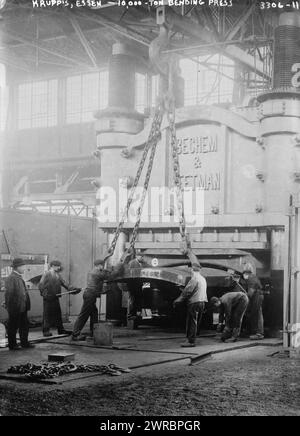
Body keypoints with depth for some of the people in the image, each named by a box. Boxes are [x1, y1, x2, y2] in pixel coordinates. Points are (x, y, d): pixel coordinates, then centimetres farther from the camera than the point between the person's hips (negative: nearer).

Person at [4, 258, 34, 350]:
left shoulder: (19, 278, 15)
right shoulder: (11, 278, -15)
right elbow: (8, 293, -18)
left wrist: (26, 305, 18)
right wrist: (8, 306, -20)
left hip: (22, 308, 9)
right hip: (15, 308, -9)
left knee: (25, 325, 13)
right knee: (13, 327, 2)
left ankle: (24, 343, 22)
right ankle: (12, 345, 11)